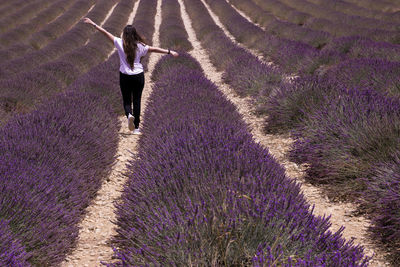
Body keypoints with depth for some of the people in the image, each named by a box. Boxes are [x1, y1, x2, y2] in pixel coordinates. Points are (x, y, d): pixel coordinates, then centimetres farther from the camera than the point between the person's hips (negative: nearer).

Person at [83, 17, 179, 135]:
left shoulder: (120, 43, -7)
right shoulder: (140, 46, -6)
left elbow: (105, 32, -2)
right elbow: (154, 49, -3)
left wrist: (93, 24, 6)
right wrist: (170, 52, 5)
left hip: (125, 76, 0)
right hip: (138, 76, 0)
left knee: (126, 100, 11)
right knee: (137, 101, 8)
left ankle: (129, 114, -21)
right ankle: (136, 128, 8)